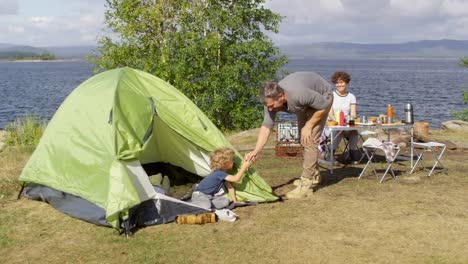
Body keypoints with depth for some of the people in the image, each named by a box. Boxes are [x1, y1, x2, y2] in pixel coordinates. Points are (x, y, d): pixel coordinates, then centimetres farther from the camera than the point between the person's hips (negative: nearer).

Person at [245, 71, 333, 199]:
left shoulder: (299, 94, -44)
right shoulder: (272, 99, -25)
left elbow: (324, 107, -29)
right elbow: (266, 126, -20)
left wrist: (309, 126, -20)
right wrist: (255, 152, -29)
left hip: (322, 97, -7)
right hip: (307, 102, 7)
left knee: (310, 140, -15)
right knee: (303, 139, 13)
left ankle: (306, 184, -11)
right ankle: (314, 176, 30)